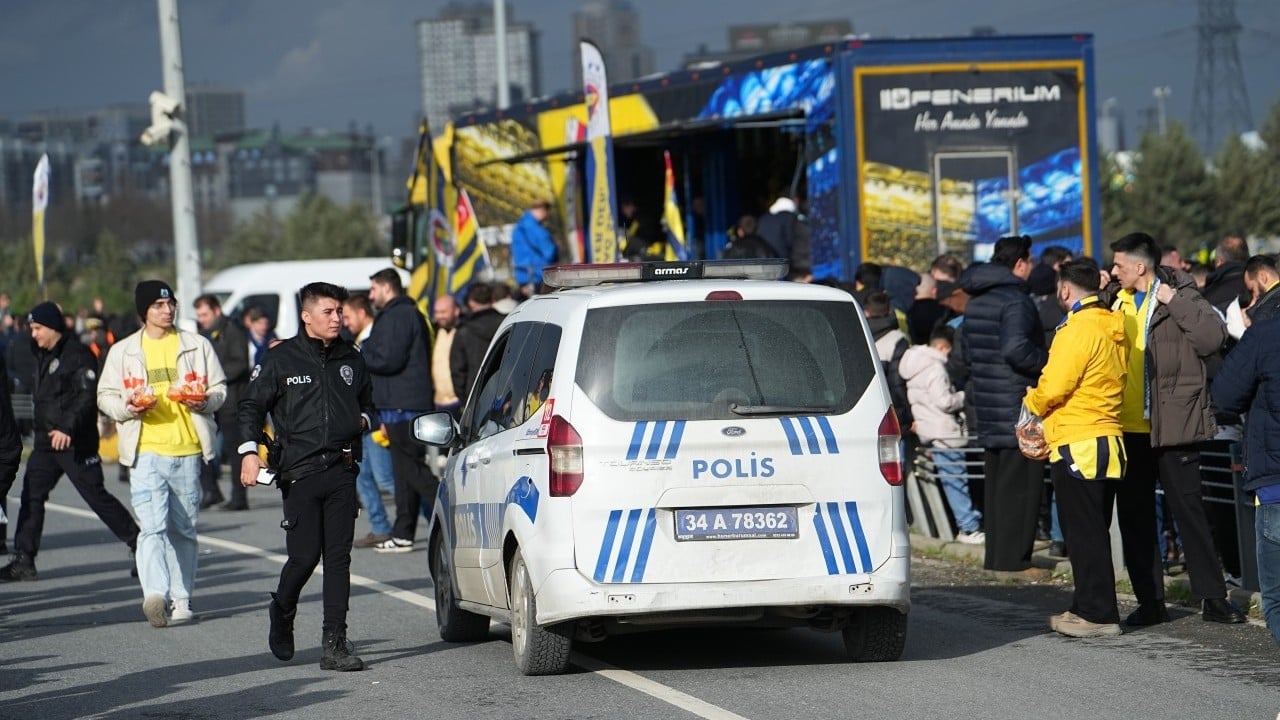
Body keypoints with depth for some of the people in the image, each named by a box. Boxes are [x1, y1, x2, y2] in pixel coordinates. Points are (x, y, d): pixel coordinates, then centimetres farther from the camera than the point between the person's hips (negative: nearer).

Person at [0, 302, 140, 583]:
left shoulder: (78, 355, -12)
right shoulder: (43, 356, 16)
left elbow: (88, 396, -22)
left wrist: (67, 428, -31)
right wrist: (43, 429, 13)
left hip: (75, 443, -9)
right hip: (46, 441, 9)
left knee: (95, 495, -5)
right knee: (31, 497, 2)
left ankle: (139, 544, 5)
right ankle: (23, 561, 4)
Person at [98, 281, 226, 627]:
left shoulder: (197, 345, 10)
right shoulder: (123, 351, 8)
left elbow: (219, 388, 14)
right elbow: (106, 396, 11)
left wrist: (205, 401, -9)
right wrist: (128, 407, -10)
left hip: (188, 449, 2)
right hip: (146, 451, -2)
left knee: (184, 529, 8)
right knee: (153, 525, -17)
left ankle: (181, 599, 15)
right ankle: (155, 593, -27)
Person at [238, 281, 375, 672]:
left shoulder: (350, 360, 15)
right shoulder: (281, 360, 1)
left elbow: (367, 402, 30)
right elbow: (250, 406, 3)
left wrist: (363, 419, 8)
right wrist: (249, 452, -9)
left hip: (342, 469, 3)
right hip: (300, 471, -3)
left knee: (338, 557, -2)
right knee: (305, 555, -5)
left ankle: (335, 643, -2)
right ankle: (282, 611, 26)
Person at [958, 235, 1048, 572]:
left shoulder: (976, 301, 15)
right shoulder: (1015, 300, -15)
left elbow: (968, 353, 22)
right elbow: (1016, 349, -27)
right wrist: (1049, 363, -14)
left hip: (989, 409, 9)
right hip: (1018, 410, -9)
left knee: (996, 486, 15)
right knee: (1019, 487, -7)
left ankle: (995, 556, 19)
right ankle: (1013, 558, -9)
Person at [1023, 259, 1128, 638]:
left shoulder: (1079, 329, -15)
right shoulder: (1112, 328, 13)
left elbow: (1053, 388, -19)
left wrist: (1032, 403, 3)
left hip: (1078, 445, -9)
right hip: (1106, 437, 9)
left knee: (1084, 533, -6)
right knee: (1092, 532, 14)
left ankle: (1097, 614, -5)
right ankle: (1089, 608, 19)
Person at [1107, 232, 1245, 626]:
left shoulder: (1181, 295, -6)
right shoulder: (1116, 300, 10)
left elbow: (1213, 337, -18)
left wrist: (1174, 301, -18)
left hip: (1171, 425, -6)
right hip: (1128, 427, 6)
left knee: (1188, 510, -2)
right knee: (1133, 515, 8)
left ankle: (1213, 598, 5)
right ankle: (1150, 601, 15)